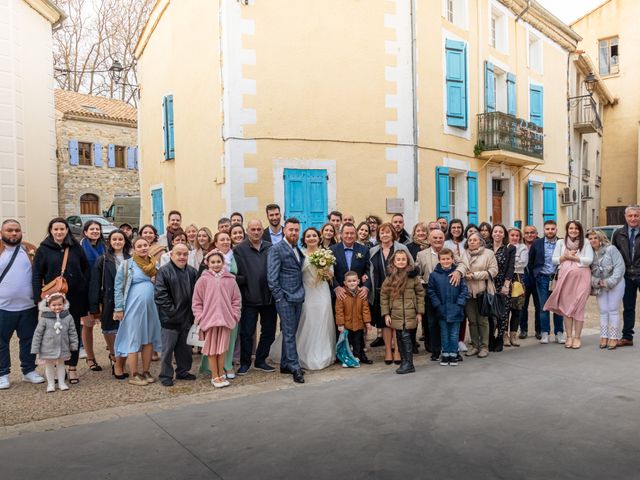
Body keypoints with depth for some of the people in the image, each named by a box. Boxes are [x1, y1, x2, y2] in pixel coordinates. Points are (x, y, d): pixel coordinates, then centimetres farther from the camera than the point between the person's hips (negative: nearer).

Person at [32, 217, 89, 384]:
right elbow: (37, 275, -1)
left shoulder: (76, 247, 5)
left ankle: (72, 367, 16)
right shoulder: (44, 250, 1)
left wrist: (84, 288, -1)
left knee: (74, 331, 6)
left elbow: (86, 269, 9)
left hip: (75, 297, 1)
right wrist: (38, 298, -9)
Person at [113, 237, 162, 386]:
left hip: (151, 308, 5)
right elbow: (118, 288, -4)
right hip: (134, 307, -5)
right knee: (134, 340, 1)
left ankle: (146, 372, 19)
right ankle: (134, 375, 8)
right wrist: (119, 308, -9)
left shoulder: (154, 265, 11)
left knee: (149, 339, 9)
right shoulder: (127, 265, -3)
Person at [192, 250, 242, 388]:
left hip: (226, 319, 2)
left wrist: (235, 315, 2)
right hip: (209, 319, -1)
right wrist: (200, 318, -5)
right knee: (212, 349, 7)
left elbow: (236, 300, 8)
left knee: (223, 348, 10)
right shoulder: (203, 280, -3)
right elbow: (197, 302, 0)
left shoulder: (230, 280, 2)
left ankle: (221, 375, 22)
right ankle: (215, 377, 15)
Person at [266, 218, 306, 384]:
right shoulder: (276, 249, -7)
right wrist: (280, 298, -14)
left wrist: (302, 294, 10)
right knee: (289, 334, -3)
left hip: (298, 298, 7)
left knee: (290, 333, 13)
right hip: (285, 299, -7)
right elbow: (272, 277, -11)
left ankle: (285, 365, 23)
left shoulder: (298, 250, 15)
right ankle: (295, 368, 3)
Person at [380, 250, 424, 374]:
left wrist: (419, 312, 0)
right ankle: (404, 362, 19)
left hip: (410, 314, -2)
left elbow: (420, 293, 3)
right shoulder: (390, 278, 2)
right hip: (395, 314, 2)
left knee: (406, 336, -8)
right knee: (399, 338, 7)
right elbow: (383, 295, 4)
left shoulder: (413, 277, 0)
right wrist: (386, 314, 0)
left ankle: (409, 363, 0)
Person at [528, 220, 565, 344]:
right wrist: (535, 277, 6)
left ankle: (559, 332, 15)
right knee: (543, 306, 3)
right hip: (542, 278, 0)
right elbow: (530, 262, 7)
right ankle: (544, 332, 10)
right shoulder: (537, 244, 1)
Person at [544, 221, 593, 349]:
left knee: (578, 307, -3)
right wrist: (565, 256, -7)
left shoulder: (585, 243, 7)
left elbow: (589, 260, -4)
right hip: (565, 277, 2)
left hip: (581, 278, -2)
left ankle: (577, 337, 4)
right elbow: (554, 260, 8)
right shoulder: (560, 243, 12)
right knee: (566, 307, 1)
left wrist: (573, 257, -8)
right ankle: (569, 337, 8)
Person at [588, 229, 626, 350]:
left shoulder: (611, 249, -10)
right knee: (603, 312, 5)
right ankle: (604, 337, 11)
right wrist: (596, 282, -15)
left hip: (615, 283, -4)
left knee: (613, 310, -2)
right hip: (600, 286, 4)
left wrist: (610, 281, -19)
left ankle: (613, 338, 3)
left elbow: (620, 266, -14)